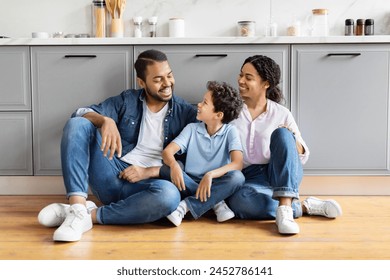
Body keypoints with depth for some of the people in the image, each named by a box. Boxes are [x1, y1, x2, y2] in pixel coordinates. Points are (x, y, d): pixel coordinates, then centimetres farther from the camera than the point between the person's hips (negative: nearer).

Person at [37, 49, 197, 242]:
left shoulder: (185, 113, 5)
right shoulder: (127, 101, 10)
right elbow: (81, 113, -1)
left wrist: (148, 172, -14)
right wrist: (105, 121, -23)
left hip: (144, 185, -2)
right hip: (111, 175, 2)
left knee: (170, 194, -38)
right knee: (77, 124, -18)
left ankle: (90, 215, -24)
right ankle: (78, 208, -31)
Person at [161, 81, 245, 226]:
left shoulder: (230, 131, -6)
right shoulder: (192, 129, 0)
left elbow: (237, 164, -19)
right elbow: (167, 151, -9)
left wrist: (210, 175, -35)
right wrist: (174, 165, -34)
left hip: (216, 185, -1)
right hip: (191, 184, 1)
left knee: (237, 177, -32)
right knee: (168, 169, -26)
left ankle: (186, 206, -26)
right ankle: (215, 203, -21)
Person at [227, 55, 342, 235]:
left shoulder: (281, 114, 6)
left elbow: (303, 157, 6)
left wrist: (291, 139, -14)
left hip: (283, 175, 0)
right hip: (250, 178, 0)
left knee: (281, 134, -29)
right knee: (239, 200, -38)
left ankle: (285, 207, -41)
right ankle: (303, 207, -21)